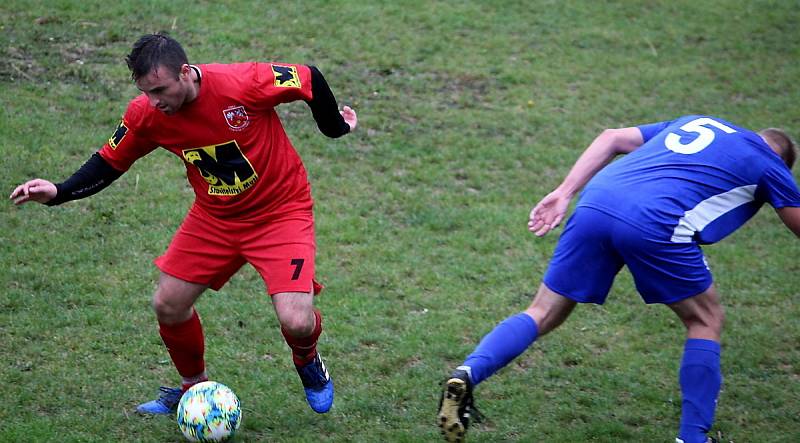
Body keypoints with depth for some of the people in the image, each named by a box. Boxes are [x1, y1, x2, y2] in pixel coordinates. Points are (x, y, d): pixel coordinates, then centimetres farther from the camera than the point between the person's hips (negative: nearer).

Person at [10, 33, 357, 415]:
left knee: (296, 323, -18)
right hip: (214, 217, 5)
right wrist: (57, 192, -14)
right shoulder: (145, 115, -15)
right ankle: (194, 387, 31)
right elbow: (109, 163, 1)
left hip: (281, 211, -5)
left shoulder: (244, 84, -29)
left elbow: (311, 79, -13)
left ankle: (308, 363, 21)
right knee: (168, 306, 2)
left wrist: (334, 126, 3)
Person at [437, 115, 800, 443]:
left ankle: (467, 375, -11)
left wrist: (564, 193, 18)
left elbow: (612, 138, 24)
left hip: (594, 206, 5)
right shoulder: (767, 162, 21)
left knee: (542, 314, 12)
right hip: (654, 225, -5)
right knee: (706, 321, 18)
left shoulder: (693, 122, 35)